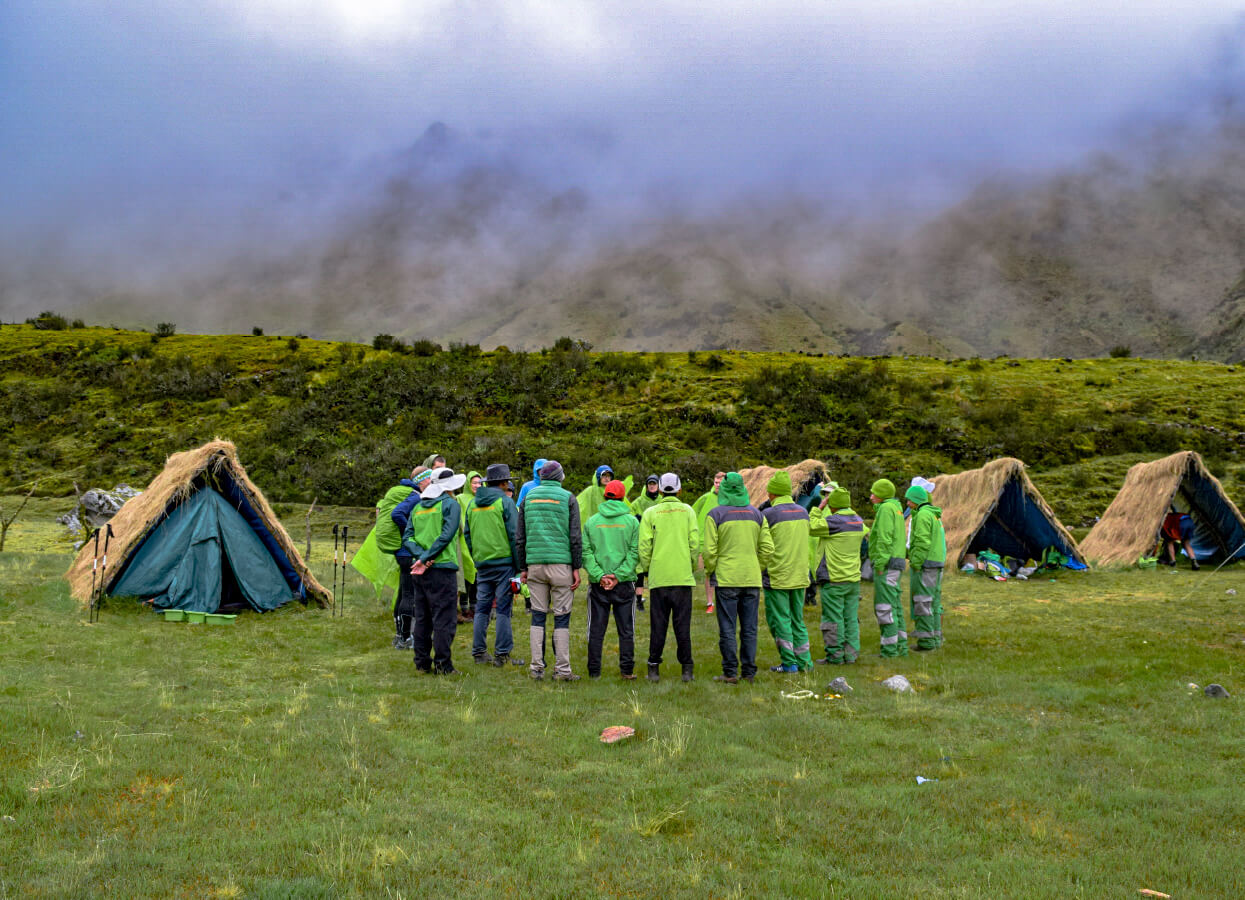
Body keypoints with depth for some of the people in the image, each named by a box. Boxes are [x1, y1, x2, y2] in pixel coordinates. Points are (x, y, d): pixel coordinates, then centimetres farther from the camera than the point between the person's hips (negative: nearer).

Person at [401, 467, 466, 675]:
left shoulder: (418, 507, 15)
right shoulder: (450, 504, -4)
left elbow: (407, 537, 6)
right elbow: (446, 535, -16)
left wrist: (422, 556, -7)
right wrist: (426, 558, -14)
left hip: (421, 570, 7)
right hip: (442, 568, -7)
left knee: (422, 618, 12)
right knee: (444, 618, -3)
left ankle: (422, 662, 16)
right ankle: (442, 664, -3)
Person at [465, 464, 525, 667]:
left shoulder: (472, 503, 11)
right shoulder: (505, 502, -7)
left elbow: (467, 534, 16)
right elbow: (514, 535, -9)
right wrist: (519, 565, -6)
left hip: (482, 563, 6)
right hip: (503, 561, -5)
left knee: (482, 608, 11)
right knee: (503, 608, -2)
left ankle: (478, 652, 14)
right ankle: (502, 654, -2)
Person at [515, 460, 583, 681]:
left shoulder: (529, 497, 11)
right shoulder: (567, 498, 1)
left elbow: (519, 537, 11)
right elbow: (576, 537, -3)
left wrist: (523, 567, 16)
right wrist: (576, 568, 1)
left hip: (535, 564, 3)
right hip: (561, 564, -3)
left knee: (538, 616, 8)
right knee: (562, 617, 0)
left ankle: (537, 667, 7)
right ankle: (562, 670, 0)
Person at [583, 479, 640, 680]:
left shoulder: (591, 522, 5)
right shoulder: (631, 521, 1)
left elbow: (586, 552, -3)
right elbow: (635, 553, -7)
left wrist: (599, 575, -9)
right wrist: (618, 575, -10)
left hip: (597, 584, 1)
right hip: (625, 584, -1)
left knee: (596, 630, 6)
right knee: (626, 630, 6)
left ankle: (594, 671, 7)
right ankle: (627, 670, 6)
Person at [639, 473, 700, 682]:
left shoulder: (650, 513, 3)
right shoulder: (687, 511, 4)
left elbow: (644, 547, -3)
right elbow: (695, 543, -1)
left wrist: (647, 570, 11)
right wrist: (693, 568, 12)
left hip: (658, 578, 0)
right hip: (683, 578, 0)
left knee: (658, 625, 4)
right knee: (682, 624, 4)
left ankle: (654, 669, 6)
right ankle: (687, 669, 5)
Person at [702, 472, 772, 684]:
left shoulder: (715, 515, -5)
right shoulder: (756, 514, 6)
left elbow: (709, 551, -8)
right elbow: (767, 548, 5)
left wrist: (710, 571, 8)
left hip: (726, 579, -4)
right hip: (752, 579, 4)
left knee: (727, 629, 2)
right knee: (749, 629, 9)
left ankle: (730, 672, 2)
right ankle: (749, 672, 12)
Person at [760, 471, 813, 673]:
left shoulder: (769, 514, -13)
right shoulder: (803, 512, 6)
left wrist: (760, 568, 7)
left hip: (777, 577, -6)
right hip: (800, 576, 6)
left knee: (779, 619, 2)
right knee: (797, 619, 15)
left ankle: (789, 662, 3)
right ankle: (804, 661, 15)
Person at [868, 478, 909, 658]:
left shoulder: (886, 508, -11)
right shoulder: (896, 509, 19)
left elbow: (884, 539, -19)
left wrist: (879, 565, -19)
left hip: (886, 564, -10)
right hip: (897, 564, 10)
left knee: (885, 607, -8)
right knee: (895, 606, 13)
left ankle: (890, 648, -9)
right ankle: (901, 646, 15)